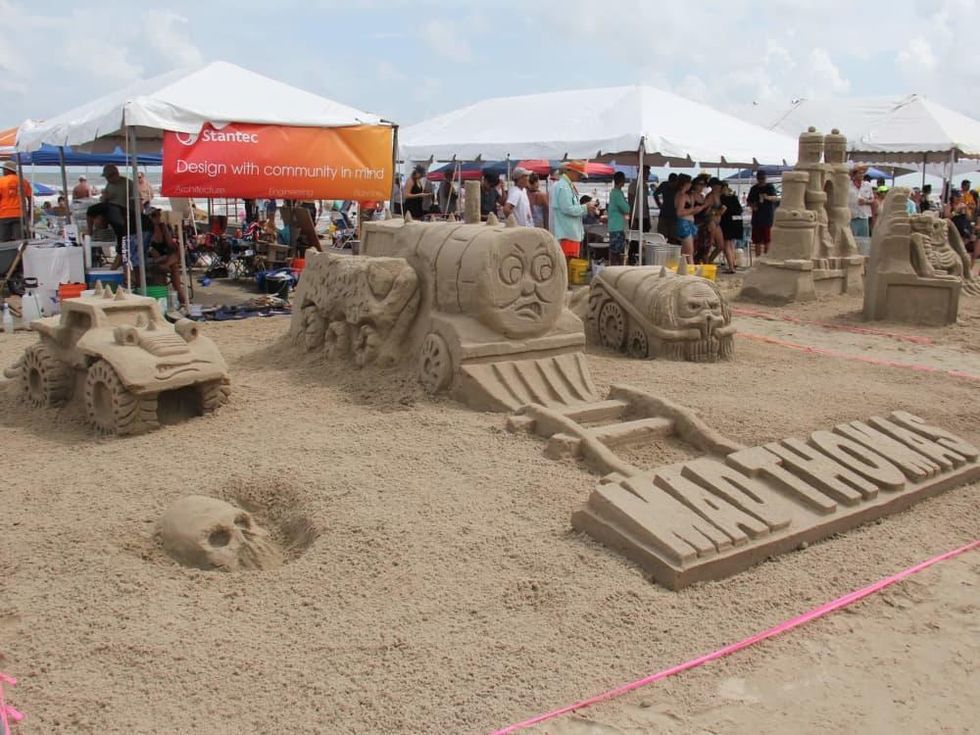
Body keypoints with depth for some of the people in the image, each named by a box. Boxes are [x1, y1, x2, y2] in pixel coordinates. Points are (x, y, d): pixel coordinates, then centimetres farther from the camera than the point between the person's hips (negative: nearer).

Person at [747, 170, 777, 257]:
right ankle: (758, 258, 12)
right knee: (757, 240, 5)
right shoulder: (754, 189, 10)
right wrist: (752, 205, -5)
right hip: (756, 218, 4)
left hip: (768, 218, -4)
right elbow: (749, 201, 19)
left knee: (767, 240, -4)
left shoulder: (770, 187, -1)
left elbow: (775, 198, -18)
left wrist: (768, 197, -40)